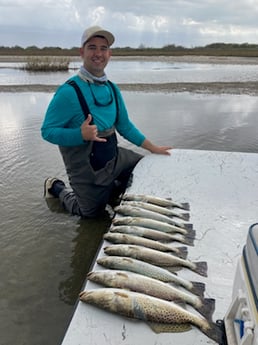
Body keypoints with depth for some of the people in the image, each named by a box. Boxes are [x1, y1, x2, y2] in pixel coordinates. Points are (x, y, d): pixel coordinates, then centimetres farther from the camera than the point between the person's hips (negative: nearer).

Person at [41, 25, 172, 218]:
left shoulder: (112, 88, 1)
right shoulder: (68, 91, -22)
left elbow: (125, 125, 9)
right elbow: (48, 131, -20)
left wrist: (153, 148, 9)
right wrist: (81, 134, -37)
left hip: (114, 156, 6)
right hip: (87, 168, -6)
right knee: (91, 213, 11)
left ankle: (108, 190, 33)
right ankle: (57, 188, 35)